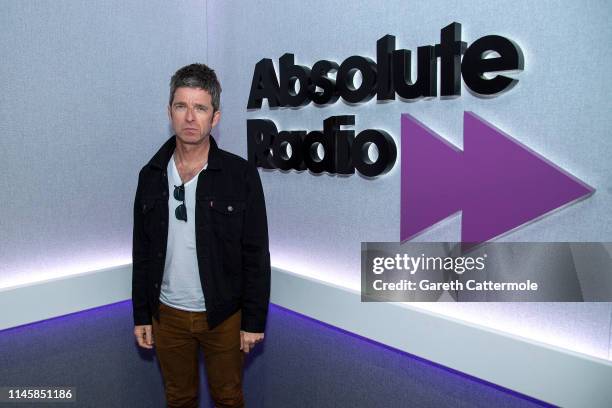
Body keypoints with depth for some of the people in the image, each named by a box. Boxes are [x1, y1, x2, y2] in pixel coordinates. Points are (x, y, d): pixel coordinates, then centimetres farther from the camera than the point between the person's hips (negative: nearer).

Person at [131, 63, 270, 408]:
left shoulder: (241, 175, -13)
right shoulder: (151, 175, -1)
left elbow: (257, 256, -11)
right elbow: (142, 253, 5)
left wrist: (254, 321, -10)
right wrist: (141, 315, 6)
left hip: (223, 315, -3)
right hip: (167, 314, 3)